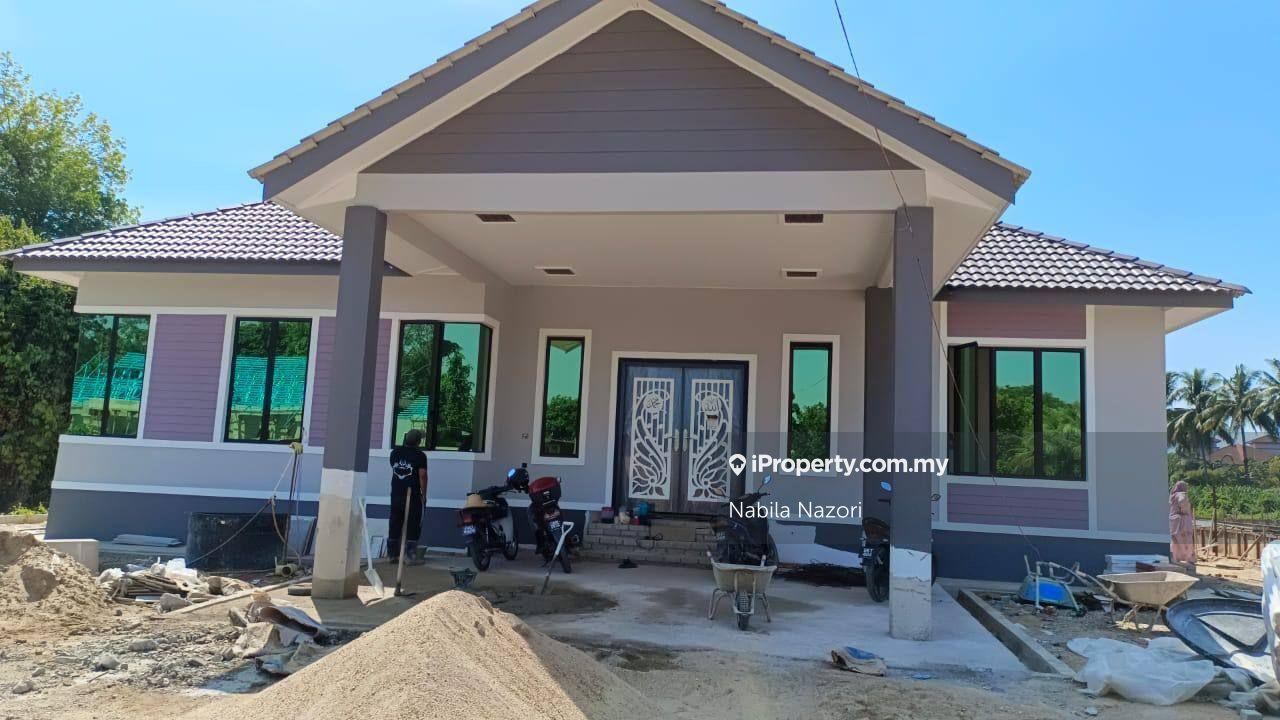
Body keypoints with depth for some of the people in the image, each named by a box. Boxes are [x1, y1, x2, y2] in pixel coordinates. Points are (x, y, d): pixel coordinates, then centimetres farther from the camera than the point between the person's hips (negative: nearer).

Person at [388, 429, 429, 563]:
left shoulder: (395, 453, 7)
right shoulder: (420, 455, -9)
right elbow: (422, 475, -13)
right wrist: (424, 494, -6)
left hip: (396, 495, 5)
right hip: (412, 496, -5)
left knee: (395, 524, 10)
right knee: (413, 526, 1)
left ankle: (393, 554, 13)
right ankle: (409, 555, -2)